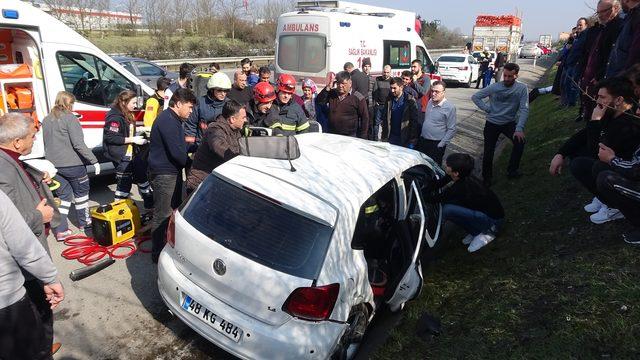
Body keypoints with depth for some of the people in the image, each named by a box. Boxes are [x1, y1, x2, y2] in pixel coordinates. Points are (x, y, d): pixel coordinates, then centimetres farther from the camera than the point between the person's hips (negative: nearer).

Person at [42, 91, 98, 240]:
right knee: (81, 192, 13)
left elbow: (47, 144, 18)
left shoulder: (46, 120, 11)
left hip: (54, 165, 6)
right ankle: (84, 223, 24)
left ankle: (61, 230, 9)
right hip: (72, 164, -6)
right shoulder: (69, 118, -12)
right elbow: (79, 144, -18)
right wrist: (94, 161, -16)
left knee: (63, 195, 14)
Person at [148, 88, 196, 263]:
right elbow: (177, 152, -25)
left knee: (175, 209, 21)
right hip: (164, 174, -11)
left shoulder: (173, 119, 14)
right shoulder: (167, 121, -20)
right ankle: (158, 254, 8)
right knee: (163, 215, -2)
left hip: (172, 171, 11)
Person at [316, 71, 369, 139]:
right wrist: (328, 88, -12)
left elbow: (365, 118, -3)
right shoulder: (332, 94, 9)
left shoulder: (358, 98, -4)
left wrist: (362, 138, -7)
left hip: (350, 137, -4)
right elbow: (319, 101, -2)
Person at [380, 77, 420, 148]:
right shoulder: (389, 100, 6)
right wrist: (384, 137, 3)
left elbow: (415, 121, -7)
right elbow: (386, 120, 9)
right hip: (391, 138, 4)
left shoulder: (410, 100, -6)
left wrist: (413, 140, -11)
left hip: (405, 139, -3)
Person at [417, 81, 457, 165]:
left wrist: (441, 145, -16)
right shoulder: (430, 102, 5)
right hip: (422, 141, 6)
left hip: (436, 145, -6)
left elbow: (451, 130, -13)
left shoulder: (450, 107, -15)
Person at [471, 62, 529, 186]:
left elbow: (524, 109, -17)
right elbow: (475, 97, -4)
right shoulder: (494, 87, -12)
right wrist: (487, 109, -12)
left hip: (509, 123, 0)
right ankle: (487, 177, 23)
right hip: (492, 124, 0)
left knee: (520, 141, -25)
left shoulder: (522, 88, -13)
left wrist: (519, 128, -27)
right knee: (488, 152, 0)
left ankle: (512, 171, -5)